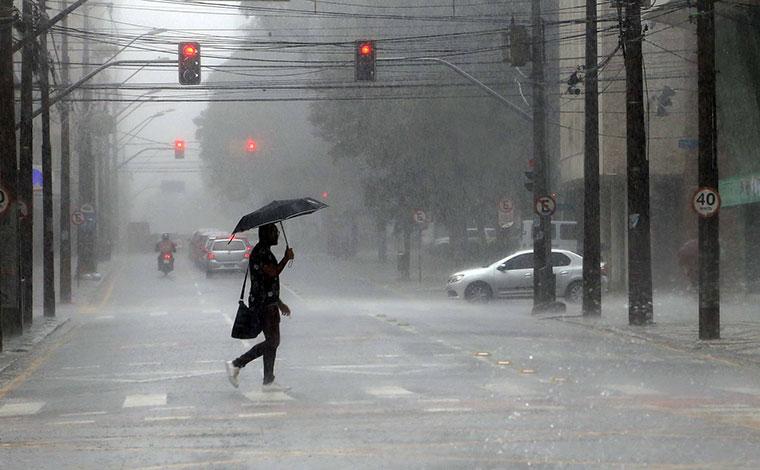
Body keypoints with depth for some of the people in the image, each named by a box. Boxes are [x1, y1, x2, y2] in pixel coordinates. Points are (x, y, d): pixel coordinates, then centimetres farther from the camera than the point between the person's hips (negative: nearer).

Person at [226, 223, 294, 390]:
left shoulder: (265, 251, 19)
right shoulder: (260, 252, -14)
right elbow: (273, 273, -26)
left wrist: (279, 303, 27)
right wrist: (286, 259, -12)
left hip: (269, 303, 11)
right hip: (263, 304, -11)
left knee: (273, 342, 8)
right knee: (272, 342, -11)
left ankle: (269, 381, 9)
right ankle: (236, 364, -7)